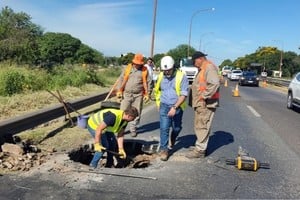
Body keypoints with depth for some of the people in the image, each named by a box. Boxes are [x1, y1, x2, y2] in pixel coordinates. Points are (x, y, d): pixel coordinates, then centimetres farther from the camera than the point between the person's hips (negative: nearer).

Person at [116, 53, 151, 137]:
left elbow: (148, 82, 5)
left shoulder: (144, 70, 3)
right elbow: (121, 79, 6)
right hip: (126, 94, 0)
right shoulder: (127, 68, 4)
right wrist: (119, 91, -1)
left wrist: (147, 94, 0)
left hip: (138, 95, 0)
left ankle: (133, 129, 18)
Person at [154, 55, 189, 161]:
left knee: (177, 127, 16)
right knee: (164, 128, -6)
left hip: (177, 106, -1)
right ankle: (163, 149, 3)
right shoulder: (161, 76, 1)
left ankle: (172, 140, 46)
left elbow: (184, 95, -17)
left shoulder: (181, 77, -13)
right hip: (164, 106, 1)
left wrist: (174, 107, -23)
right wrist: (158, 103, 14)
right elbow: (157, 90, 17)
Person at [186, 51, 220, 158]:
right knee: (199, 126, 17)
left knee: (202, 127, -6)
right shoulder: (203, 69, 19)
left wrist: (204, 96, -23)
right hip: (200, 103, 10)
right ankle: (200, 146, 29)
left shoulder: (209, 67, -14)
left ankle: (200, 150, 0)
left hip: (206, 104, -10)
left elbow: (214, 84, -27)